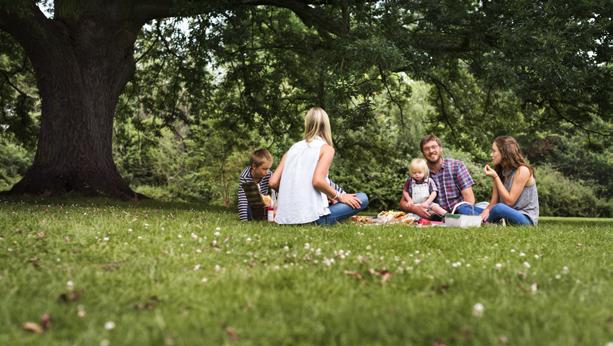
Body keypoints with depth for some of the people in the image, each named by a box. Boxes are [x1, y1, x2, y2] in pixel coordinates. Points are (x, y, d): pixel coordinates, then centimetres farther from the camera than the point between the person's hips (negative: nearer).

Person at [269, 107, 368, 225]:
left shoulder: (293, 148, 15)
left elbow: (273, 182, 7)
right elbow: (317, 180, -16)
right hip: (311, 215, -6)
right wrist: (339, 197, -1)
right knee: (362, 199, 7)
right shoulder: (326, 148, 0)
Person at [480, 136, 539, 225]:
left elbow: (509, 201, -17)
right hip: (509, 214, 6)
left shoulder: (522, 170, -14)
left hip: (526, 218, -6)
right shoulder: (499, 171, 8)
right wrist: (487, 210, -21)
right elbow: (494, 202, 3)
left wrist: (495, 177, -20)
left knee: (499, 208, -34)